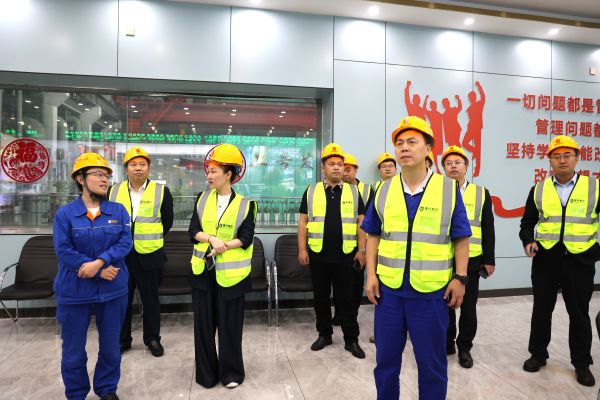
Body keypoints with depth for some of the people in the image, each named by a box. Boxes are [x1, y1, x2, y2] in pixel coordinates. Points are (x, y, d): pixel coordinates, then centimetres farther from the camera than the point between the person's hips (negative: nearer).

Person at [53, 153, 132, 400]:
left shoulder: (118, 210, 1)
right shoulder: (65, 213, -5)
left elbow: (125, 242, -8)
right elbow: (63, 251, -12)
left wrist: (99, 262, -23)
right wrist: (100, 273, -17)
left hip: (113, 290, 2)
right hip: (74, 292, -1)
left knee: (110, 347, 15)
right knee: (73, 351, 13)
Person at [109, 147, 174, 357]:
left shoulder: (161, 191, -2)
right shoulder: (114, 191, 5)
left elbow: (167, 222, 3)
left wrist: (151, 238, 6)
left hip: (149, 255, -2)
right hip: (120, 254, 2)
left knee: (150, 298, 9)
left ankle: (152, 338, 24)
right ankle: (122, 339, 29)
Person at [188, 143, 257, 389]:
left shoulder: (245, 203, -5)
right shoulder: (202, 198, 5)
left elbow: (246, 239, -9)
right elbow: (193, 231, -2)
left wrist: (223, 245, -21)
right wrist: (212, 239, -18)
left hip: (230, 272, -3)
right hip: (203, 269, 3)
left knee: (230, 324, 7)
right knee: (203, 322, 11)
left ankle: (231, 372, 26)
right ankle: (206, 372, 28)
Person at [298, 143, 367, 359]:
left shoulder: (353, 192, 4)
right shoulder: (311, 191, 4)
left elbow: (361, 223, 5)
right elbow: (303, 222, 4)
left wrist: (361, 250, -1)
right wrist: (302, 249, -3)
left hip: (345, 255, 0)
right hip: (318, 255, 1)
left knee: (347, 299, 7)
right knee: (321, 297, 12)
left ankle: (351, 339, 20)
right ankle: (324, 334, 29)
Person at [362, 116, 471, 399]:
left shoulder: (449, 188, -3)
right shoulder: (384, 190, 3)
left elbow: (461, 238, -1)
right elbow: (373, 236, 6)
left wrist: (460, 278, -6)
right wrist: (371, 274, -1)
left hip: (432, 291, -2)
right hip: (388, 288, 2)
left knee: (432, 363, 15)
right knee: (386, 359, 17)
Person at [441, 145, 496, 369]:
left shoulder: (481, 193, 4)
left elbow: (488, 230, 4)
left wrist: (489, 260, 0)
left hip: (471, 261, 0)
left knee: (468, 308, 8)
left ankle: (464, 347, 26)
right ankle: (447, 343, 29)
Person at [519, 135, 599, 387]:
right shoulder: (539, 189, 4)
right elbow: (527, 222, 9)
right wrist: (528, 241, -8)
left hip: (580, 261, -1)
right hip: (545, 260, 1)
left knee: (579, 313, 11)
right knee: (541, 310, 12)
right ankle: (538, 354, 28)